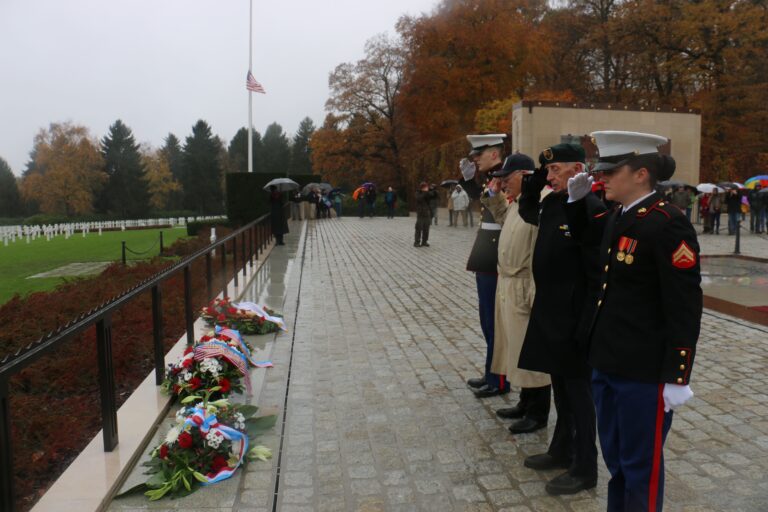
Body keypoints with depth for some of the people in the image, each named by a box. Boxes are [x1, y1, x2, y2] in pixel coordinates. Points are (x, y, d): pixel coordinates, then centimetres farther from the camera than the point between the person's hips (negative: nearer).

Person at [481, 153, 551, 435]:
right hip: (507, 284, 10)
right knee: (517, 347, 18)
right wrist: (494, 196, 17)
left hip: (524, 287, -10)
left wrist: (535, 294, -23)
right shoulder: (517, 201, 11)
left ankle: (538, 414, 17)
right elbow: (505, 220, 29)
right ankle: (526, 403, 33)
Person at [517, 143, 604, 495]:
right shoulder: (552, 203, 6)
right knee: (561, 388, 20)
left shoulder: (591, 209, -20)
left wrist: (587, 327, -20)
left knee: (578, 393, 5)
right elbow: (527, 212, 28)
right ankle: (562, 450, 36)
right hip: (548, 314, 8)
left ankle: (585, 469, 21)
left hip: (573, 320, -8)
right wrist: (535, 179, 10)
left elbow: (599, 276, -21)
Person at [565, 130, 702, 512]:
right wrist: (576, 198, 10)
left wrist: (676, 377, -17)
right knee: (614, 457, 22)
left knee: (641, 464, 10)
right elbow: (582, 234, 28)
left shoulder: (668, 224, -18)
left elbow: (685, 308, -18)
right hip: (607, 362, 8)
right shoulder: (617, 218, 6)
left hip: (644, 370, -8)